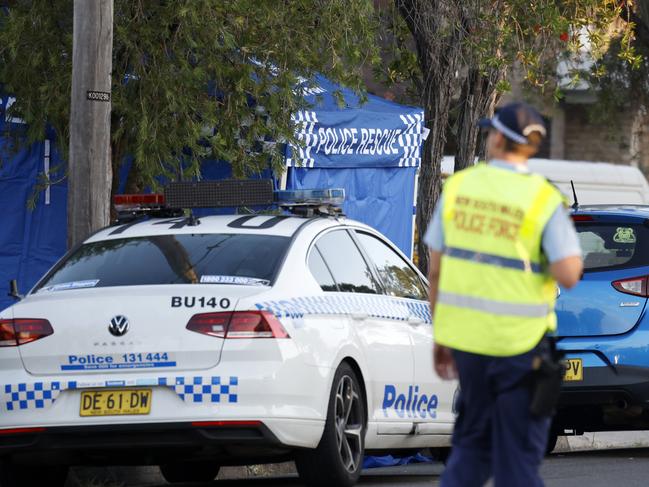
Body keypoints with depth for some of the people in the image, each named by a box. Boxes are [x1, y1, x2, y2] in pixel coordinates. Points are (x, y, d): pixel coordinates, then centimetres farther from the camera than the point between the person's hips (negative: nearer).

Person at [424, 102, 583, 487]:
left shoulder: (459, 187, 1)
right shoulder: (544, 199, -10)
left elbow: (437, 268, 4)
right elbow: (568, 275, -18)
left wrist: (440, 335, 13)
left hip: (466, 334, 3)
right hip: (519, 340, -3)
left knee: (472, 443, 19)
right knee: (518, 454, 5)